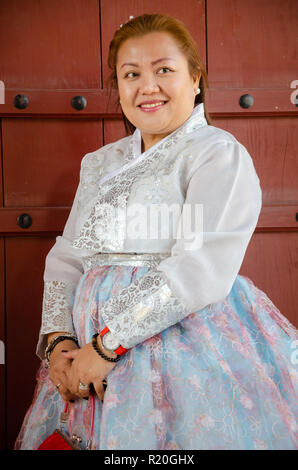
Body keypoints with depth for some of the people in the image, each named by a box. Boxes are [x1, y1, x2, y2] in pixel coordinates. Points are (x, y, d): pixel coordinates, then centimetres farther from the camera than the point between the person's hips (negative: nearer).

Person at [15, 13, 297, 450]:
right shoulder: (100, 163, 17)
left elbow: (203, 269, -17)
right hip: (91, 351, 6)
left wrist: (107, 344, -18)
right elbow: (66, 258, 14)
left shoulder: (219, 153, -5)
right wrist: (58, 339, -4)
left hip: (188, 343, -5)